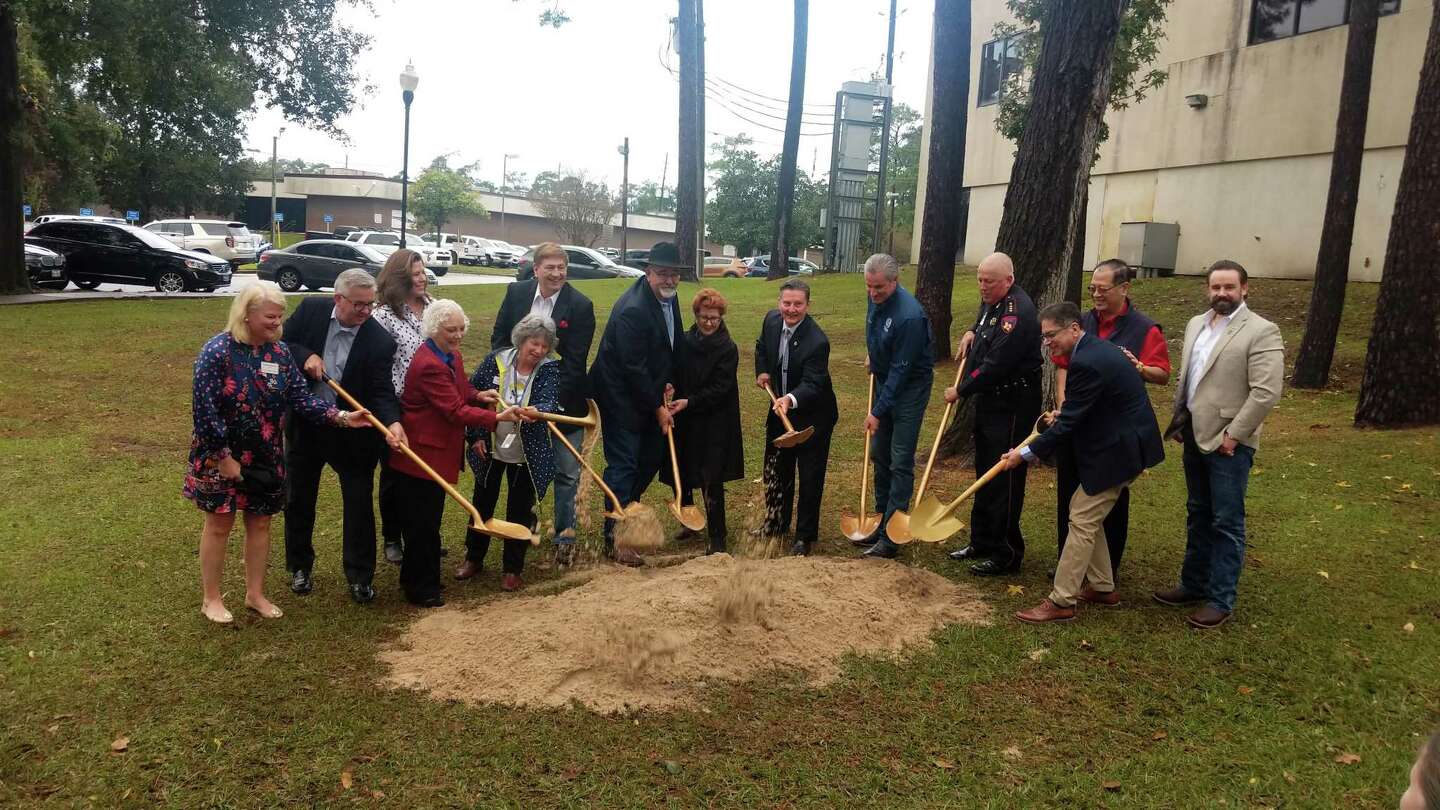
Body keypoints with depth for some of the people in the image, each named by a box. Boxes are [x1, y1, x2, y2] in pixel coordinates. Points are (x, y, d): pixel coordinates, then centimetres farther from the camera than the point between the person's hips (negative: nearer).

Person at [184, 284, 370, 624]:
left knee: (260, 522, 13)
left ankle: (255, 593, 30)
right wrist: (225, 457, -18)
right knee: (219, 524, 7)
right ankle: (210, 598, 24)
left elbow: (301, 399, -3)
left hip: (264, 458, 5)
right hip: (221, 456, -5)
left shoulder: (280, 353, -1)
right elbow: (203, 408, -19)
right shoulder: (217, 351, -18)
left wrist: (341, 416, -17)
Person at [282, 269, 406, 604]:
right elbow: (281, 343, 2)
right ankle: (299, 567, 35)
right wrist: (305, 356, -19)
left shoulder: (380, 341, -15)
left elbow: (382, 391, -18)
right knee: (299, 500, 16)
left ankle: (360, 575, 19)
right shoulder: (311, 310, -8)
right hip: (304, 426, 2)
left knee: (359, 504, 4)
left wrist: (393, 422, -37)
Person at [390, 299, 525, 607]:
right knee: (421, 522, 2)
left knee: (429, 520, 20)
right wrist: (497, 418, -31)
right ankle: (421, 588, 15)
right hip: (421, 454, -10)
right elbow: (455, 411, -28)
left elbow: (459, 393, 21)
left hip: (438, 452, 10)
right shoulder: (428, 365, -25)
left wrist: (478, 395, 0)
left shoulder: (452, 356, 8)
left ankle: (414, 577, 35)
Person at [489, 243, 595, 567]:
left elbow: (575, 361, -17)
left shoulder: (580, 305, -14)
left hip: (565, 401, -3)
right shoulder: (516, 293, -3)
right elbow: (499, 338, 5)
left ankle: (565, 534, 17)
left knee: (567, 473, 4)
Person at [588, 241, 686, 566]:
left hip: (649, 395, 9)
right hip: (621, 397, -9)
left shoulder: (667, 297, 1)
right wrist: (658, 408, -16)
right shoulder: (632, 309, -27)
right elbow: (634, 369, -24)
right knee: (623, 465, -2)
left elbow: (673, 342, 16)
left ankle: (625, 510, 36)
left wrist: (667, 381, 4)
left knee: (652, 457, 15)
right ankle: (614, 539, 8)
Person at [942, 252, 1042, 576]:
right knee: (985, 474, 17)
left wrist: (960, 391, -13)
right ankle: (982, 542, 29)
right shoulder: (991, 301, 9)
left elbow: (994, 366, -26)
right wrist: (973, 331, 12)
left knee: (1005, 480, -4)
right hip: (989, 400, 10)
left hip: (1013, 406, -10)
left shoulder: (1018, 312, -23)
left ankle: (1006, 555, 7)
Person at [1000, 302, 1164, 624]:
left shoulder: (1087, 363, -24)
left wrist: (1025, 454, -16)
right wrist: (1062, 415, 11)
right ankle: (1103, 588, 28)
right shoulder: (1096, 348, 8)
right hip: (1118, 445, 10)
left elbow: (1068, 423, -22)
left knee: (1082, 521, -6)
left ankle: (1060, 602, -1)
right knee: (1088, 517, 17)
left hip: (1117, 451, -10)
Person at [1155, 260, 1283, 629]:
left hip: (1229, 443, -7)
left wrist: (1232, 435, -17)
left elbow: (1266, 392, -17)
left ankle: (1221, 600, 10)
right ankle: (1193, 583, 30)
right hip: (1195, 437, 7)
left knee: (1226, 523, 1)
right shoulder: (1196, 324, 11)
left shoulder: (1262, 331, -12)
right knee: (1198, 516, 17)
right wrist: (1178, 422, 12)